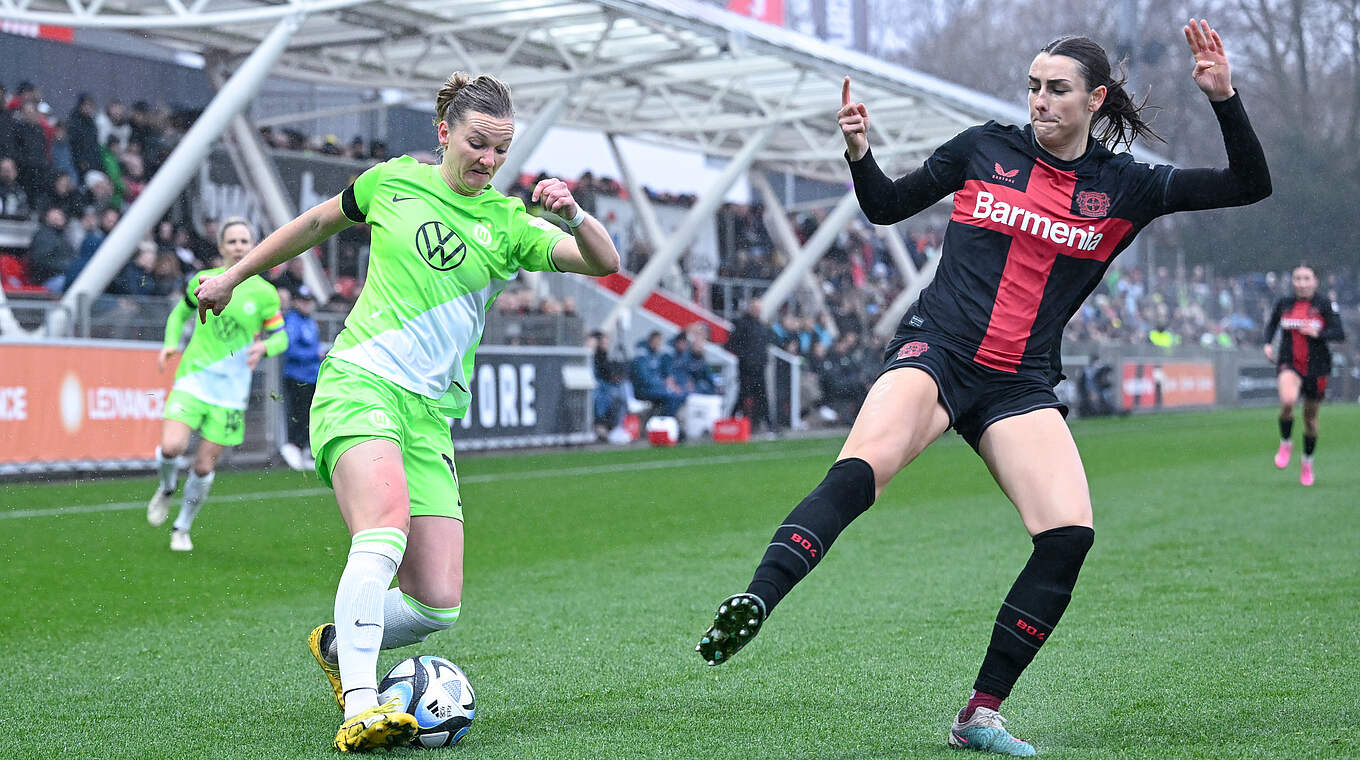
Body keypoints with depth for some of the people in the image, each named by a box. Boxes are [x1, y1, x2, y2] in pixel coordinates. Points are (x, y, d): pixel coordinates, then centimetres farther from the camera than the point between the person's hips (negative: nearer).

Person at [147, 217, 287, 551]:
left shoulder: (264, 293, 1)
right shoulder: (203, 281, 2)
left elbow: (280, 337, 9)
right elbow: (179, 313, 17)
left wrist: (264, 347, -14)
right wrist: (171, 344, 0)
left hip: (230, 389, 0)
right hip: (193, 377, 0)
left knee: (204, 466, 0)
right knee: (171, 447, -20)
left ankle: (182, 528, 23)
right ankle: (167, 488, 16)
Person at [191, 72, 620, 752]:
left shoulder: (507, 224, 7)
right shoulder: (392, 180, 7)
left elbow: (604, 262, -3)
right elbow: (318, 222, 23)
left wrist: (572, 214, -23)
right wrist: (233, 276, 29)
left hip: (430, 413, 3)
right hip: (359, 382, -3)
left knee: (437, 606, -5)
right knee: (386, 526, -33)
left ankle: (337, 645, 25)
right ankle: (360, 708, -37)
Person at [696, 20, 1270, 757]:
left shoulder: (1125, 186, 7)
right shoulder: (984, 148, 6)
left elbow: (1250, 185, 6)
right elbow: (887, 207, 15)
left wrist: (1223, 97, -7)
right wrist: (860, 154, -5)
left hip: (1021, 385, 2)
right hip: (936, 351, -2)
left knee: (1069, 534, -17)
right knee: (859, 471, -32)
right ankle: (752, 604, -46)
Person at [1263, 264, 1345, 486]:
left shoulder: (1325, 305, -6)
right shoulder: (1283, 304, 2)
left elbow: (1340, 334, -11)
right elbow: (1271, 325, 20)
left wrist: (1317, 333, -28)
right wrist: (1268, 344, 2)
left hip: (1316, 367, 0)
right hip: (1289, 364, 0)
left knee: (1310, 417, 10)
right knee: (1288, 401, -30)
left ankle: (1307, 462, 33)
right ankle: (1285, 444, -4)